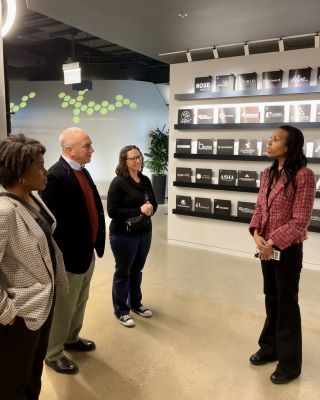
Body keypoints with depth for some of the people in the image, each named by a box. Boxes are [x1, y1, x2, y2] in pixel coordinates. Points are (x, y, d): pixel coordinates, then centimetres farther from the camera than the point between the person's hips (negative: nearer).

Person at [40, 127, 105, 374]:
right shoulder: (56, 176, -23)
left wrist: (95, 242, 11)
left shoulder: (82, 171, 7)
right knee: (63, 307, 10)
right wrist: (62, 256, -21)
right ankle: (53, 354, 32)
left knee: (80, 302, 25)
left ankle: (71, 339, 47)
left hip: (87, 251, 9)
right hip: (69, 256, -9)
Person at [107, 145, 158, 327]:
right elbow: (112, 211, -19)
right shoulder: (118, 182, -15)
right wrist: (139, 211, -24)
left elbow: (154, 203, 11)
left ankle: (136, 303, 37)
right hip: (124, 235, -6)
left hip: (144, 233, 6)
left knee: (137, 270, 19)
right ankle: (121, 311, 25)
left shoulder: (145, 180, 4)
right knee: (123, 272, 9)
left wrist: (150, 210, -13)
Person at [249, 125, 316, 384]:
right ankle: (270, 348, 40)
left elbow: (300, 221, -19)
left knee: (287, 304, 7)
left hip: (288, 248, -7)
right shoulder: (269, 173, 6)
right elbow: (260, 207, 7)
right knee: (271, 299, 20)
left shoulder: (303, 175, -18)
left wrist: (272, 242, -18)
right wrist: (256, 234, -9)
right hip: (266, 247, 7)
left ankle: (290, 364, 26)